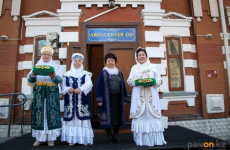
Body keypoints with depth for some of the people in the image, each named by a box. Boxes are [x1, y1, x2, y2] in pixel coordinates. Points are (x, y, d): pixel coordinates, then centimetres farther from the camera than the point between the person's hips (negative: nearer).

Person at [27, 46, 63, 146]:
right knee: (39, 113, 0)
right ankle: (39, 138, 12)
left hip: (52, 94, -1)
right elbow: (30, 80, 4)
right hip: (39, 93, 1)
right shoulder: (36, 66, 13)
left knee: (52, 113, -4)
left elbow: (59, 79, -6)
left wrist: (54, 76, -27)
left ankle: (51, 138, 6)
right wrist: (33, 75, -18)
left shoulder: (56, 67, 9)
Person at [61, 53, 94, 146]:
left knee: (82, 119, -1)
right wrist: (68, 89, -17)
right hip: (70, 101, 1)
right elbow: (63, 86, 5)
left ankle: (84, 139, 10)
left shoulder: (86, 74, 8)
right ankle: (71, 139, 15)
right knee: (71, 119, 3)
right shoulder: (67, 74, 12)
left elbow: (89, 85, -6)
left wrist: (81, 89, -24)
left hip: (82, 101, -1)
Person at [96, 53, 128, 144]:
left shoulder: (119, 73, 14)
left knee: (118, 117, 5)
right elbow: (99, 86, -2)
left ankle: (115, 136, 19)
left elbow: (123, 86, 14)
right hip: (107, 99, -3)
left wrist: (125, 99, 9)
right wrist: (99, 100, -9)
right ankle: (109, 137, 15)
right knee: (108, 117, 2)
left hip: (117, 98, 3)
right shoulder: (103, 73, 4)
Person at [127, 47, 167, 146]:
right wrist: (137, 81, -13)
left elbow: (159, 80, 7)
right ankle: (141, 140, 4)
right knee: (140, 115, -3)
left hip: (151, 95, 0)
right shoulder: (134, 68, 15)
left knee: (152, 114, -3)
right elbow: (129, 80, 6)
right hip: (139, 95, 0)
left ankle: (155, 139, 6)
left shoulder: (153, 67, 12)